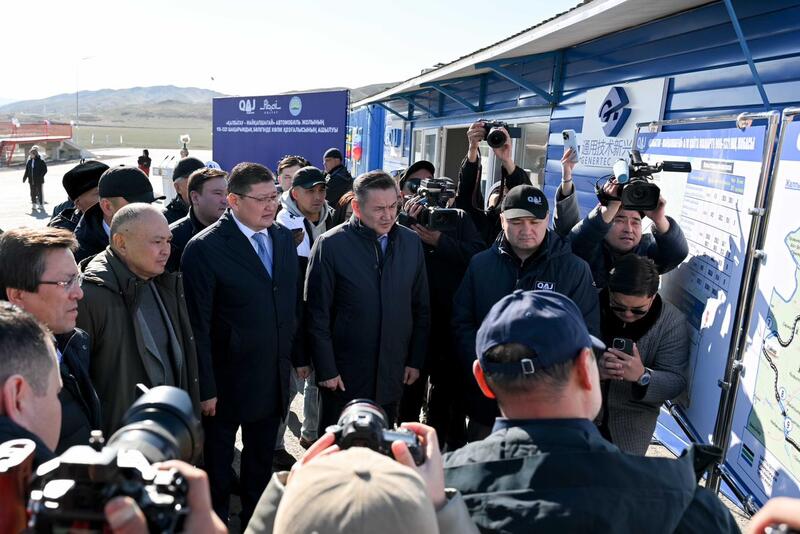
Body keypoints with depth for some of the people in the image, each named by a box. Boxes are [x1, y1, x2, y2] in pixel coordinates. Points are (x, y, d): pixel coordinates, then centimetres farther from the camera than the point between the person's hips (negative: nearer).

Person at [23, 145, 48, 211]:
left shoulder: (40, 161, -9)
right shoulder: (29, 161, 6)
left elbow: (45, 170, -9)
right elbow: (27, 171, 12)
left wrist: (40, 176, -17)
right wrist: (24, 178, 6)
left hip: (38, 181, -5)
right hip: (31, 180, 5)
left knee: (40, 192, 4)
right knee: (32, 192, 10)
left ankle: (41, 205, 11)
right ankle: (34, 204, 18)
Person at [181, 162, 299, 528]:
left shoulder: (284, 237, 1)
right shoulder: (204, 249, -18)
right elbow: (199, 326, -16)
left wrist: (299, 355, 9)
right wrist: (206, 388, -13)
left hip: (274, 375, 5)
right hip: (228, 380, -5)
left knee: (261, 457, 23)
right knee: (218, 460, 18)